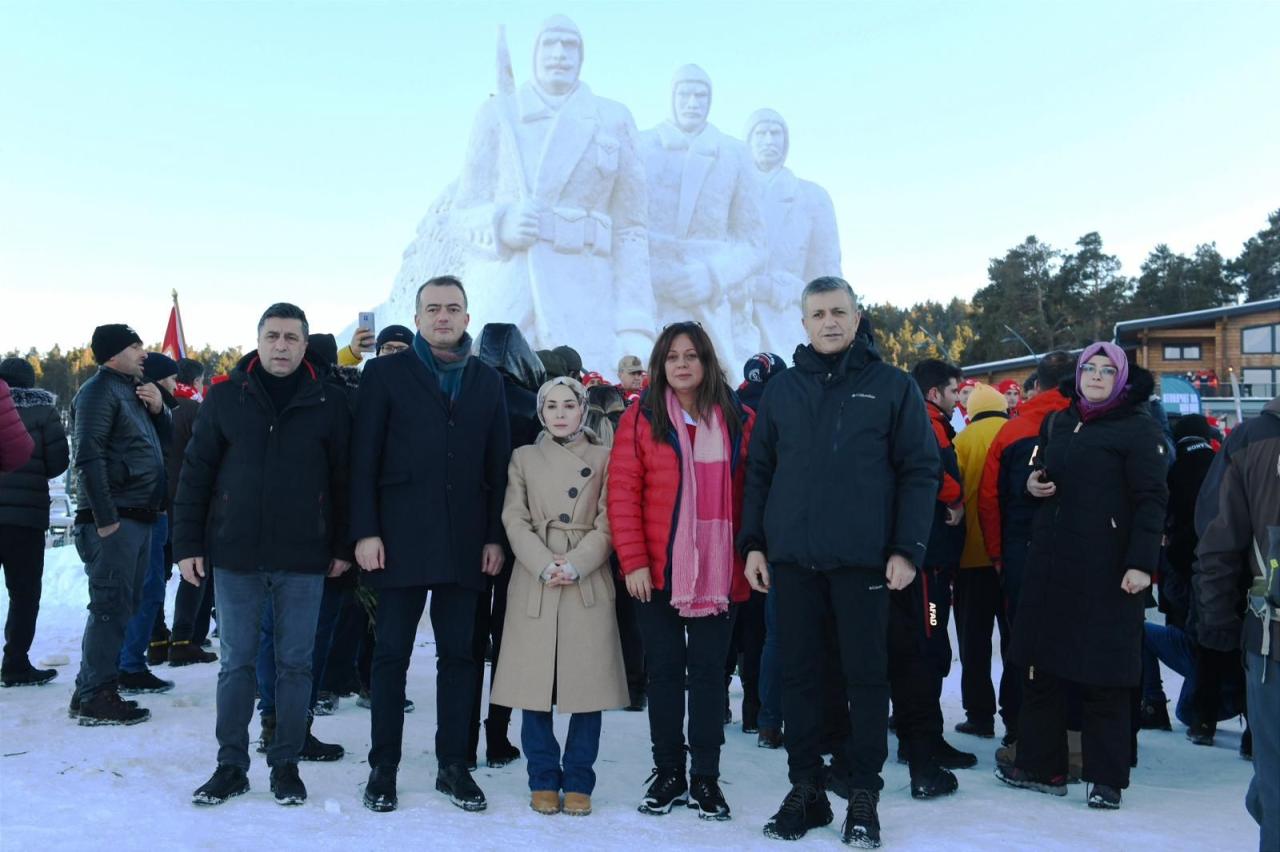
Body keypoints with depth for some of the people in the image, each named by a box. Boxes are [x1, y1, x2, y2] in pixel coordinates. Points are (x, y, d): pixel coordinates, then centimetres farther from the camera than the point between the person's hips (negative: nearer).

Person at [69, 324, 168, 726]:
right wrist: (105, 519, -21)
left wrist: (158, 410, 3)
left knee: (124, 604, 14)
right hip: (114, 519, -9)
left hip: (139, 518, 9)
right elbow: (88, 456, -18)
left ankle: (97, 687, 23)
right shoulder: (99, 390, -9)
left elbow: (161, 438, 25)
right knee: (110, 606, -7)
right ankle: (95, 698, -1)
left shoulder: (131, 389, 17)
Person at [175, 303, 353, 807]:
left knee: (294, 664, 7)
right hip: (235, 555, 1)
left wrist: (343, 547, 2)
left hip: (303, 559, 0)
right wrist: (188, 544, 0)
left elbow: (343, 479, 4)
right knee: (237, 663, 8)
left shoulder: (329, 405, 1)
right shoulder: (225, 397, 3)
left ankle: (286, 764, 18)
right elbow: (196, 473, 4)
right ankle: (231, 765, 19)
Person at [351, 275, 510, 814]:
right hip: (400, 540, -2)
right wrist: (365, 532, -9)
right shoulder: (386, 374, 3)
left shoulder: (488, 381, 11)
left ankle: (453, 764, 18)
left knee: (459, 654, 8)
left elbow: (498, 464, 8)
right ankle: (383, 767, 16)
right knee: (391, 654, 5)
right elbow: (363, 459, -2)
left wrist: (495, 537, 1)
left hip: (465, 543, 3)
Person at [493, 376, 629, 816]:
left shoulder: (603, 458, 9)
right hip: (534, 582, 1)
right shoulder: (523, 457, 12)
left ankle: (578, 782, 12)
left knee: (588, 684, -1)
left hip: (589, 582, -1)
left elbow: (608, 522, 1)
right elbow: (515, 519, 3)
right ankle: (544, 780, 14)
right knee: (535, 684, 1)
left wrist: (576, 564, -13)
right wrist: (544, 565, -12)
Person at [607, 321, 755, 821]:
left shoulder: (739, 420, 6)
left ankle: (705, 778, 17)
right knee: (664, 671, 8)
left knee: (709, 671, 6)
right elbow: (622, 493, -5)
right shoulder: (641, 418, 1)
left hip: (718, 572, 1)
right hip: (657, 572, -1)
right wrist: (633, 561, -11)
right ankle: (668, 774, 20)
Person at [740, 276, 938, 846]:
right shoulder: (781, 390, 10)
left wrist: (908, 549, -9)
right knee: (799, 676, 9)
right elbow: (760, 472, 11)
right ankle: (805, 789, 21)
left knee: (866, 676, 5)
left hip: (863, 560, -2)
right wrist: (754, 543, 4)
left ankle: (864, 797, 17)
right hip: (792, 559, 3)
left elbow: (919, 471, -1)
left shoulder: (892, 386, 2)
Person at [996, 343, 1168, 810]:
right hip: (1050, 562, 6)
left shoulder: (1137, 426, -3)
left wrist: (1141, 562, -19)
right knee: (1041, 665, 10)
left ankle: (1106, 778, 9)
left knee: (1103, 674, -1)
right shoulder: (1058, 422, 16)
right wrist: (1031, 482, 3)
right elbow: (1036, 471, 27)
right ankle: (1041, 763, 21)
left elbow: (1152, 499, -10)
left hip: (1105, 569, -6)